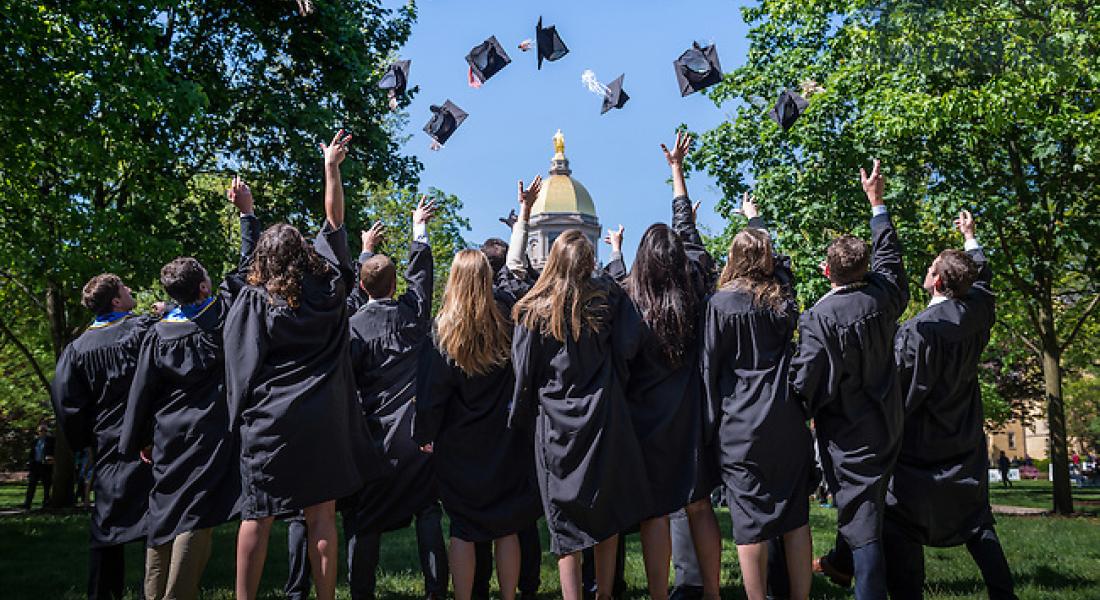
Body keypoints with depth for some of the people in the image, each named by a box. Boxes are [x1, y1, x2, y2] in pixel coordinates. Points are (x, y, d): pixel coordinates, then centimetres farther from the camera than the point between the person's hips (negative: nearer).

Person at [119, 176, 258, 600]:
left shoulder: (159, 334, 2)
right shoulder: (222, 314, -4)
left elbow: (142, 393, 5)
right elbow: (248, 267, 5)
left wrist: (138, 441, 15)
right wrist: (246, 213, 10)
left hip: (169, 438, 3)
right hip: (211, 437, -3)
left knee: (163, 515, 12)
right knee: (195, 518, -4)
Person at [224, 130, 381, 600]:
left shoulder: (252, 300, -4)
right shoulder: (328, 286, 2)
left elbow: (242, 365, -3)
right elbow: (334, 223, 13)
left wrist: (242, 417, 9)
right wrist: (332, 167, 21)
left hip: (268, 421, -2)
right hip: (323, 420, 2)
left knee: (257, 517, 5)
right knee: (322, 517, 7)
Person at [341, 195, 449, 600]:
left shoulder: (355, 326, -8)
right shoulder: (414, 311, 0)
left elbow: (347, 382, -9)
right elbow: (421, 272, 17)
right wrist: (419, 229, 29)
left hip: (377, 430, -2)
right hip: (421, 426, 3)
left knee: (364, 517, 7)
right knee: (428, 509, 9)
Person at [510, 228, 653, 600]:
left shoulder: (532, 311, -2)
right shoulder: (607, 298, -1)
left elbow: (524, 373, 0)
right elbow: (627, 347, -6)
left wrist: (520, 421, 11)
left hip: (554, 426, -1)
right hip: (604, 420, 1)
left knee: (566, 523, 5)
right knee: (608, 513, 13)